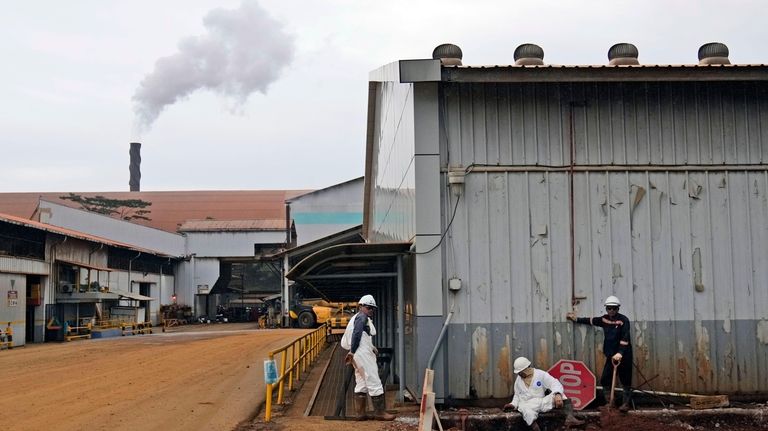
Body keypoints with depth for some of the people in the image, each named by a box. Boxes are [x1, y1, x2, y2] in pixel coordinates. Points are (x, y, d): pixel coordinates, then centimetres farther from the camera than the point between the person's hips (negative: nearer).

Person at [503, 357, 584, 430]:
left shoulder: (541, 374, 1)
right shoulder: (518, 379, 14)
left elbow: (555, 384, -12)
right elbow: (517, 395, 26)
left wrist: (558, 394, -33)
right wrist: (513, 404, 6)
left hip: (542, 402, 0)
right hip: (526, 405, 0)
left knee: (561, 395, -23)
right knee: (528, 413, -39)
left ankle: (569, 418, -41)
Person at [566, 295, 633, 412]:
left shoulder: (623, 320, -11)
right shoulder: (604, 319, 6)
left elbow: (625, 338, -20)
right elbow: (591, 320, 24)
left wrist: (620, 353, -29)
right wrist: (577, 319, 29)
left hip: (624, 355, -6)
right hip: (611, 356, 6)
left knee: (626, 381, 1)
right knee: (605, 380, 4)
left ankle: (626, 403, 10)